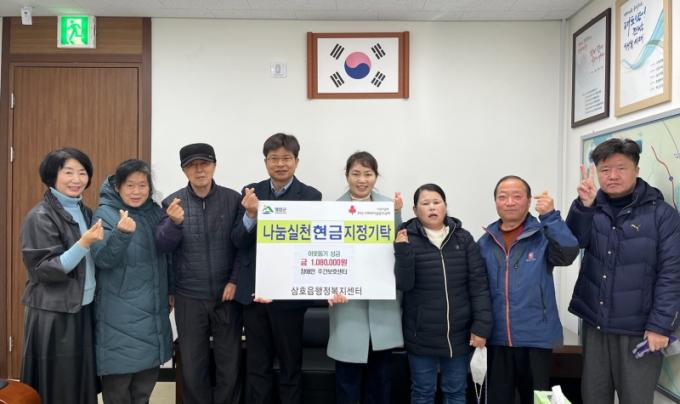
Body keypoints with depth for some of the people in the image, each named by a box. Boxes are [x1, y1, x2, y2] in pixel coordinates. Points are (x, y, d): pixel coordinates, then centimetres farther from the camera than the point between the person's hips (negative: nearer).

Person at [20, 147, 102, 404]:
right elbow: (45, 270, -18)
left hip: (84, 309, 6)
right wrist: (83, 244, -28)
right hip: (53, 314, -6)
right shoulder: (40, 217, -13)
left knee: (83, 382, 13)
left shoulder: (85, 212, 8)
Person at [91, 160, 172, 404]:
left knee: (147, 379, 16)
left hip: (152, 311, 6)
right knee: (118, 378, 2)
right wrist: (121, 233, -39)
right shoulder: (105, 214, -9)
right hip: (121, 316, -5)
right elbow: (102, 259, -22)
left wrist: (170, 290, 19)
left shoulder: (155, 212, 7)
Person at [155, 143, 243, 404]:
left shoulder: (233, 199, -4)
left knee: (230, 367, 11)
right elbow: (162, 246, -10)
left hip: (227, 296, 0)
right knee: (192, 368, 12)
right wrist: (175, 222, -28)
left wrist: (235, 280, -10)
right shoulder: (172, 202, -1)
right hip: (189, 298, 1)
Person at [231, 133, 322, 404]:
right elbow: (239, 242, -2)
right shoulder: (251, 192, 4)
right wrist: (251, 215, -20)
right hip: (253, 292, 3)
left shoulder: (310, 196, -6)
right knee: (256, 366, 16)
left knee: (291, 366, 14)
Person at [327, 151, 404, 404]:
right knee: (348, 377, 6)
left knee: (380, 377, 14)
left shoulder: (389, 205, 3)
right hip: (349, 302, -2)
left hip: (383, 302, 2)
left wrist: (396, 214, -16)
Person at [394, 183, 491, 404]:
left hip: (459, 334, 2)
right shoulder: (407, 240, -5)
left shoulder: (464, 239, 0)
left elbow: (479, 284, -2)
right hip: (422, 335, -1)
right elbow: (403, 284, -11)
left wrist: (482, 326, -7)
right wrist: (402, 251, -24)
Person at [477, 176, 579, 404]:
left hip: (536, 338, -2)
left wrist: (551, 216, -32)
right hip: (496, 338, 3)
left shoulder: (544, 235, -4)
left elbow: (568, 255, -24)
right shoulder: (485, 242, 4)